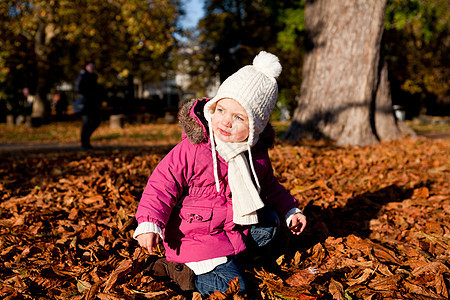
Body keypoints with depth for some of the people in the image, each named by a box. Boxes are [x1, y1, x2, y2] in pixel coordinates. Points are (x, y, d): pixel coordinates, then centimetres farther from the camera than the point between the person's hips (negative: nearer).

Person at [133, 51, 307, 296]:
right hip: (196, 235, -7)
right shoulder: (191, 149, -18)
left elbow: (269, 186, 19)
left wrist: (290, 211, 12)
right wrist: (149, 224, -24)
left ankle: (227, 254, -1)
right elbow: (161, 186, -15)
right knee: (232, 287, -15)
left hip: (237, 225, 7)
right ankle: (178, 269, 2)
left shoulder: (257, 155, 0)